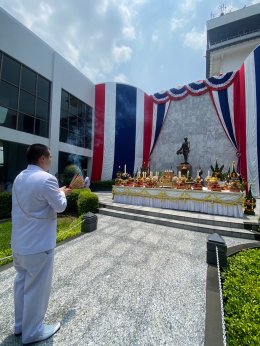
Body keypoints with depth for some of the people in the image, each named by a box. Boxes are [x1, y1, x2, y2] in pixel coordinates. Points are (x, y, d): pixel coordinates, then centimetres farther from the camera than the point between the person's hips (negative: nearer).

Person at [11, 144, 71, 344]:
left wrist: (58, 193, 13)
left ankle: (20, 324, 42)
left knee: (22, 282, 23)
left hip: (19, 242, 9)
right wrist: (61, 193, 4)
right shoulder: (46, 179, -23)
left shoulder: (19, 178, 5)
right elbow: (60, 206, -15)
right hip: (38, 245, -9)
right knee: (37, 288, 11)